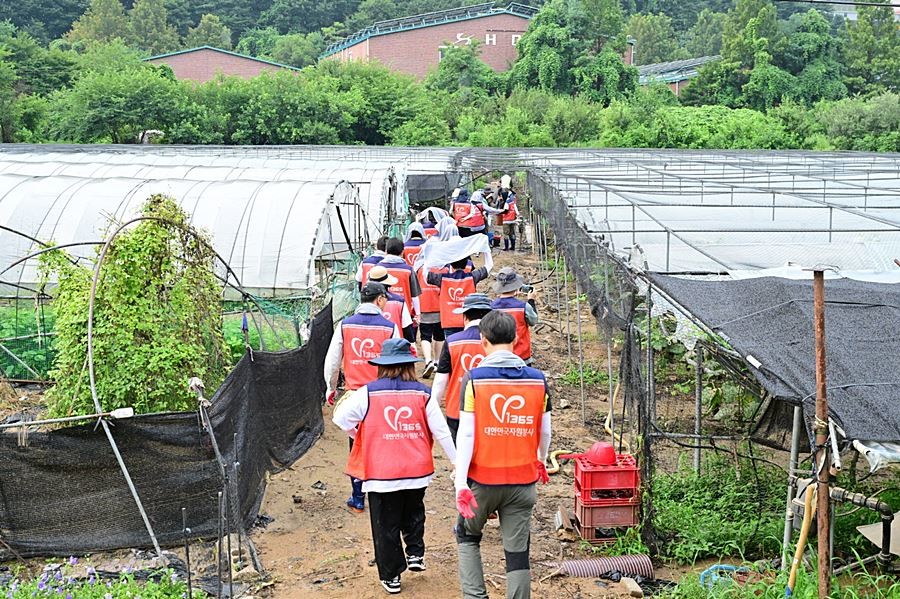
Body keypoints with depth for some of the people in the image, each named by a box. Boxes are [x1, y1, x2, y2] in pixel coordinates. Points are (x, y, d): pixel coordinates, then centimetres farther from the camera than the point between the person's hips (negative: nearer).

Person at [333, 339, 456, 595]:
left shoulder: (368, 393, -9)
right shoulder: (423, 394, -4)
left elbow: (340, 417, -6)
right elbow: (442, 432, -3)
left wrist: (358, 434, 13)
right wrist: (458, 462, 8)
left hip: (382, 475, -2)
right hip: (418, 471, 2)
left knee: (386, 525, 11)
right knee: (413, 514, 30)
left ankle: (391, 576, 20)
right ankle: (415, 554, 22)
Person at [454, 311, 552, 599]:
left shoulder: (473, 379, -10)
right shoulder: (537, 379, -2)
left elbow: (466, 434, -14)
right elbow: (544, 431, 7)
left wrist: (460, 484, -14)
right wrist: (541, 462, 27)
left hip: (482, 480, -2)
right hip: (522, 481, 2)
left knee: (467, 537, 21)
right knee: (518, 551, 8)